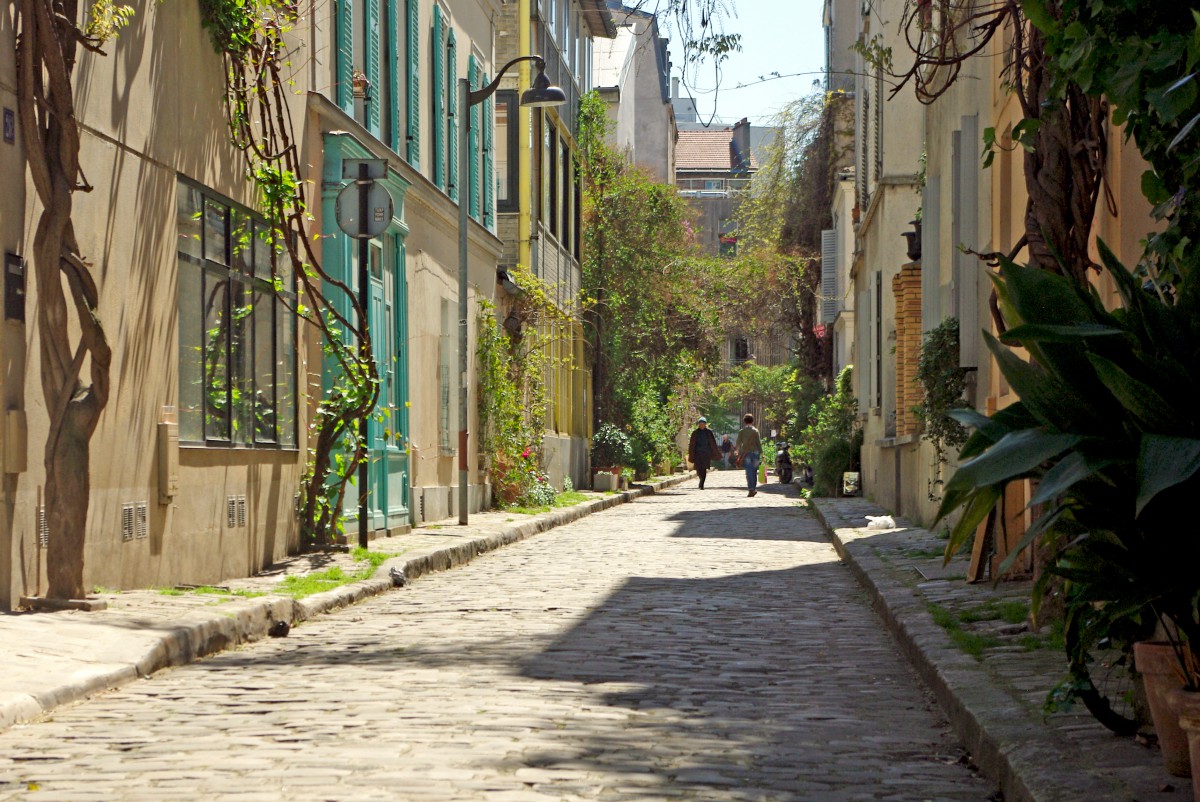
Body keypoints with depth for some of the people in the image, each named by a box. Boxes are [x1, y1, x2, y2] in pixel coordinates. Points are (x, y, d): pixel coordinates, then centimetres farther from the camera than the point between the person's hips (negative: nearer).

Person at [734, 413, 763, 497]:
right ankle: (754, 488, 14)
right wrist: (761, 453, 1)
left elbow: (738, 442, 1)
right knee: (754, 471, 11)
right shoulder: (755, 431, 0)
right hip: (755, 452, 0)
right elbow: (758, 442, -3)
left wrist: (736, 449, 18)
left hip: (745, 452, 0)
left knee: (749, 472, -3)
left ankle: (751, 489, -13)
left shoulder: (742, 431, 0)